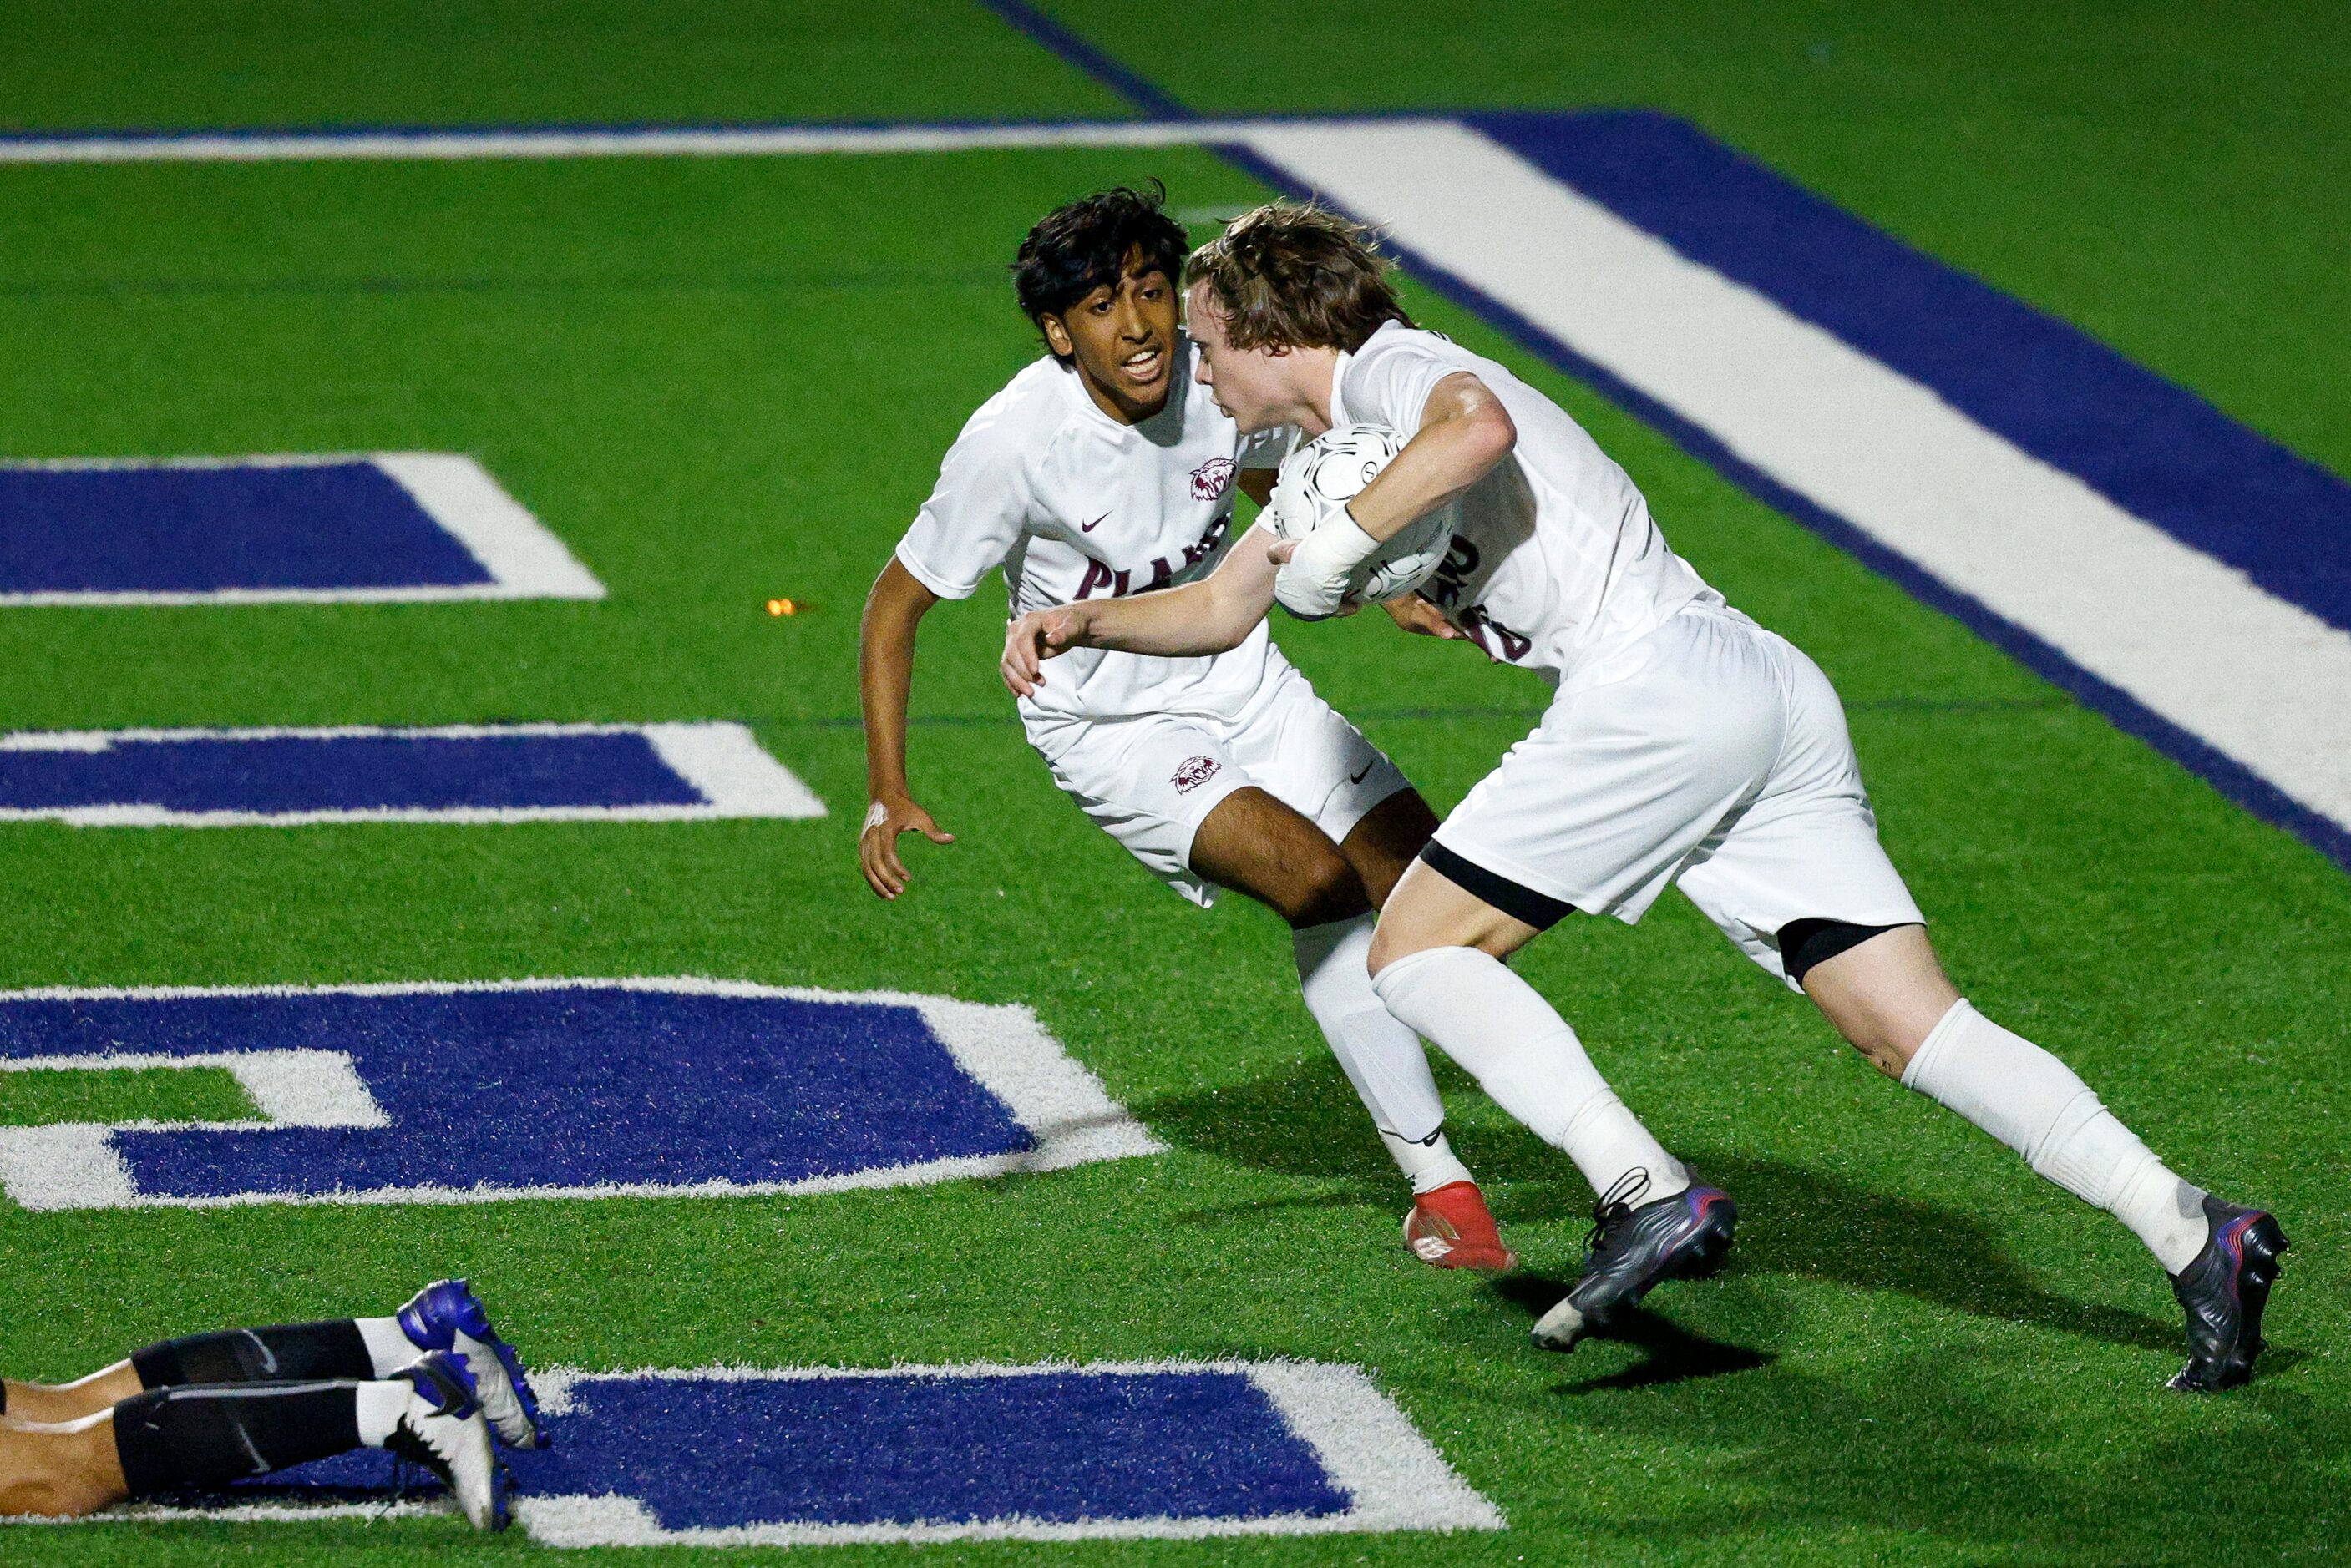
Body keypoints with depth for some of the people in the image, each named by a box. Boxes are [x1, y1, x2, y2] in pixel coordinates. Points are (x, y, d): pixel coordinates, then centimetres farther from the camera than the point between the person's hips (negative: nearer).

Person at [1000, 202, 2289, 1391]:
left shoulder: (1388, 365, 1)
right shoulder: (1323, 445, 30)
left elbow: (1479, 428, -24)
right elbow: (1224, 607, 42)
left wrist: (1336, 548, -12)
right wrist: (1081, 622, 29)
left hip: (1660, 676, -10)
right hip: (1774, 696, 10)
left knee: (1416, 947, -3)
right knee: (1916, 1031, 0)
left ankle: (1650, 1194, -17)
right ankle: (2188, 1228, -13)